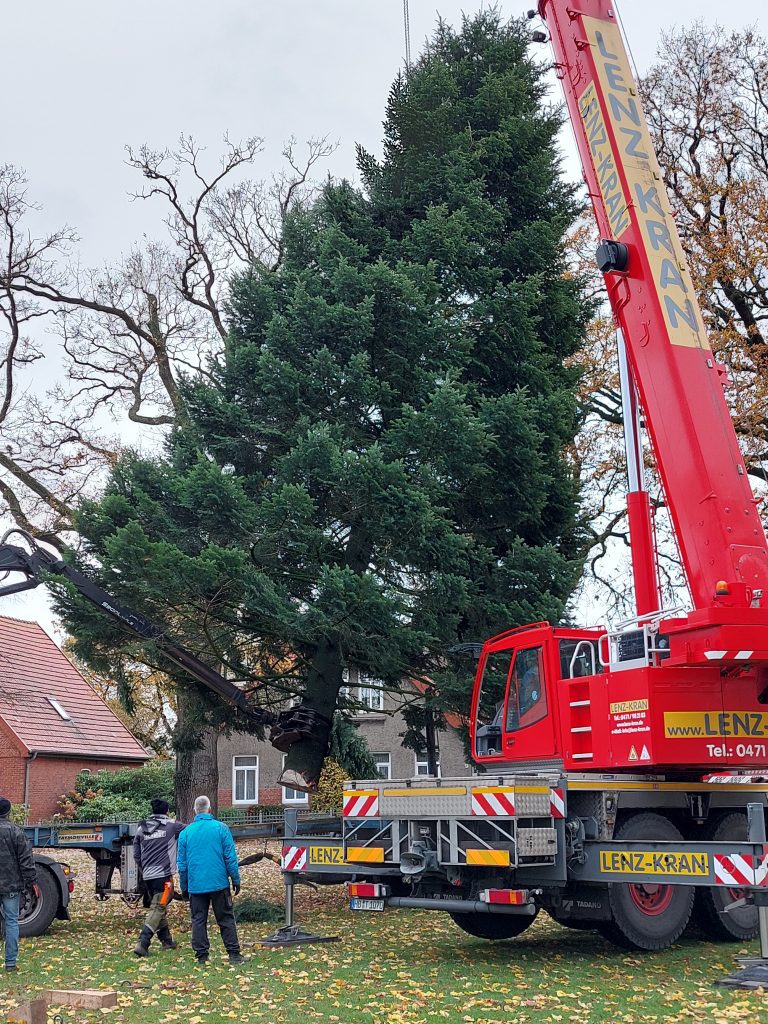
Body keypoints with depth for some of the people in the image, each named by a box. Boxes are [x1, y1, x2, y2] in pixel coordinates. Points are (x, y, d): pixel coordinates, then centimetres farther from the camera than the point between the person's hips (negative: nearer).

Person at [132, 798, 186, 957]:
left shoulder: (141, 829, 11)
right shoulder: (172, 826, -1)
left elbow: (136, 855, 15)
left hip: (148, 876, 5)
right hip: (163, 875, -5)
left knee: (159, 907, 19)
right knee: (157, 909, -6)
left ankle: (166, 940, 27)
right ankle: (142, 943, -17)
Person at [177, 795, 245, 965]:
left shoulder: (185, 832, 3)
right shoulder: (221, 828, -4)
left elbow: (182, 863, 7)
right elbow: (230, 857, -4)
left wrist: (184, 887, 16)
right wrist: (236, 880, 4)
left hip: (196, 885, 1)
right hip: (219, 883, -1)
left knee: (198, 920, 8)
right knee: (226, 919, 6)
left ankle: (201, 956, 8)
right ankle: (234, 954, 6)